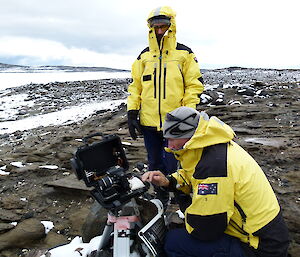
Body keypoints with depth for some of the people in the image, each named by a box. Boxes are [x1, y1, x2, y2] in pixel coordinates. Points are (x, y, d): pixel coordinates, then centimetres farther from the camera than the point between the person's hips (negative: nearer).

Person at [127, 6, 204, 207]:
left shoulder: (184, 54, 1)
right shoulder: (144, 56, 11)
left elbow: (195, 84, -1)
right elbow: (135, 85, 12)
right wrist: (132, 112, 3)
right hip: (149, 122, 4)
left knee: (174, 166, -1)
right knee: (155, 165, 14)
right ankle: (161, 201, 33)